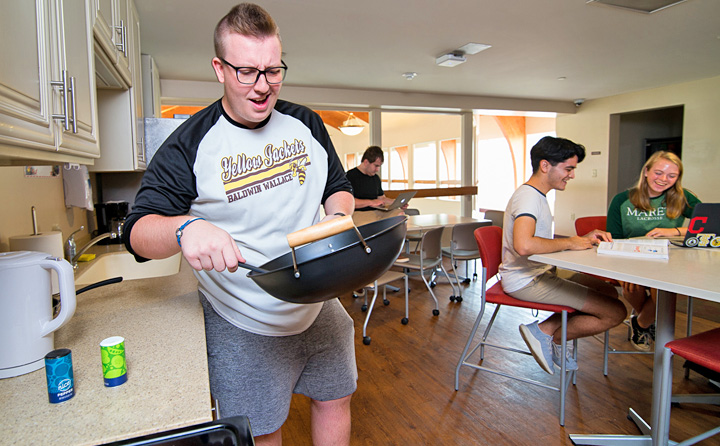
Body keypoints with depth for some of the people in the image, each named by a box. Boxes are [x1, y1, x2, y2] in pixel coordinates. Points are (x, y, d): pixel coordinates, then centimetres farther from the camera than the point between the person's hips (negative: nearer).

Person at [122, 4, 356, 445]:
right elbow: (138, 231, -13)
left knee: (335, 398, 20)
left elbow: (338, 186, 12)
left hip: (320, 305, 4)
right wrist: (183, 228, -36)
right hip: (243, 326, -3)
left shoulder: (306, 123, 1)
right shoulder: (189, 144, -11)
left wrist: (339, 218, -11)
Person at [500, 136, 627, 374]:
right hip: (527, 282, -10)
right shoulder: (527, 196, -19)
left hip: (541, 273, 10)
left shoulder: (536, 195, 14)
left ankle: (546, 332, 10)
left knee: (608, 291, 18)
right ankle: (545, 332, 2)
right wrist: (569, 242, -21)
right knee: (615, 312, -9)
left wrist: (583, 239, 7)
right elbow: (523, 245, -36)